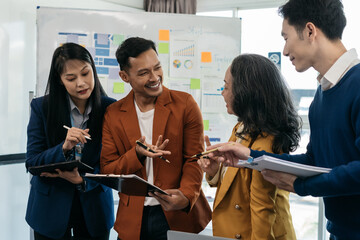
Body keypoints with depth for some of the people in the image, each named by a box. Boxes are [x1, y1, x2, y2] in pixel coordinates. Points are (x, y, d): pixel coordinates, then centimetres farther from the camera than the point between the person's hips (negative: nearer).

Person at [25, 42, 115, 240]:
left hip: (94, 209, 1)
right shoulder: (41, 107, -8)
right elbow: (32, 163, -8)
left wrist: (84, 179, -23)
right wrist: (64, 148, -25)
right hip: (50, 208, 0)